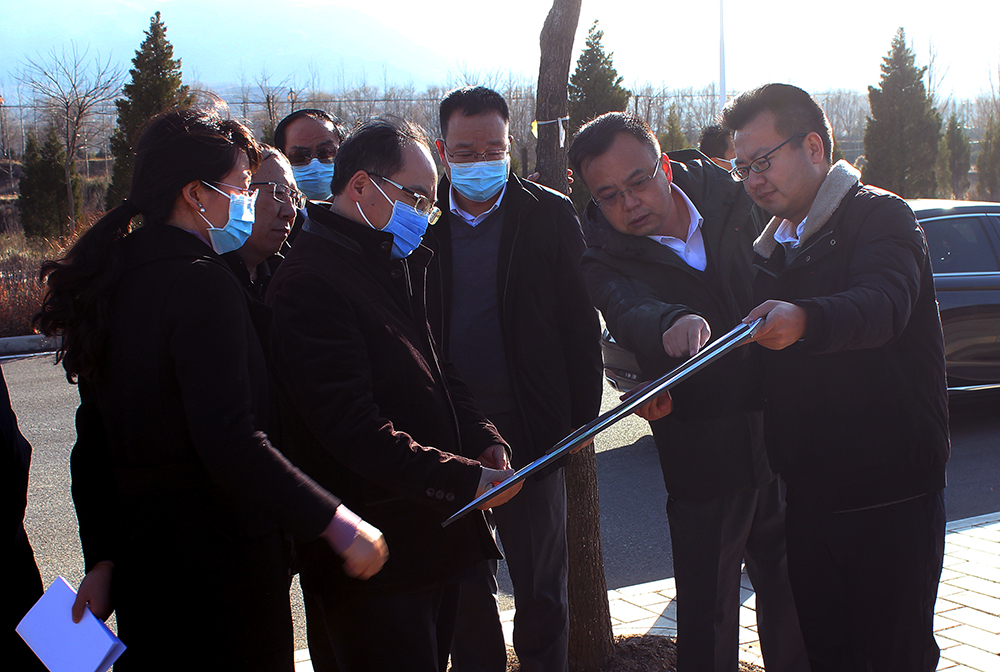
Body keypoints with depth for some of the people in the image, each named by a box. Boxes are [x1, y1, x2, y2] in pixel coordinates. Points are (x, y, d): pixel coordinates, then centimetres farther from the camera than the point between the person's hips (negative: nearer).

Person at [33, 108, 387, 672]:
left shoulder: (117, 280, 10)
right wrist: (337, 522, -22)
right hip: (222, 555, -9)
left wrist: (103, 558, 17)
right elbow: (230, 440, -27)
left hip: (144, 557, 9)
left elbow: (94, 444, 13)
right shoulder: (202, 284, -17)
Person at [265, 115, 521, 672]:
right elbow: (354, 429, -25)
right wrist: (465, 479, -25)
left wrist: (484, 439, 1)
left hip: (434, 538, 10)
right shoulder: (312, 282, -18)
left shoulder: (395, 267, 15)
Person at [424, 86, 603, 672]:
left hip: (531, 431, -2)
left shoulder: (550, 216, -1)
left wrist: (582, 419, -4)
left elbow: (581, 326, 0)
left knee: (541, 589, 9)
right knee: (466, 585, 15)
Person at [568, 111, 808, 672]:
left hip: (785, 434, 3)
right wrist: (670, 325, -54)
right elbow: (630, 312, -33)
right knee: (708, 619, 1)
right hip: (702, 461, -3)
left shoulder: (728, 197, 0)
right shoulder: (606, 259, -10)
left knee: (791, 595, 17)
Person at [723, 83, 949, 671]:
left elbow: (883, 305, -29)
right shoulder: (771, 252, 15)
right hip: (806, 493, 6)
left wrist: (801, 319, -50)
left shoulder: (879, 216, -8)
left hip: (890, 492, -6)